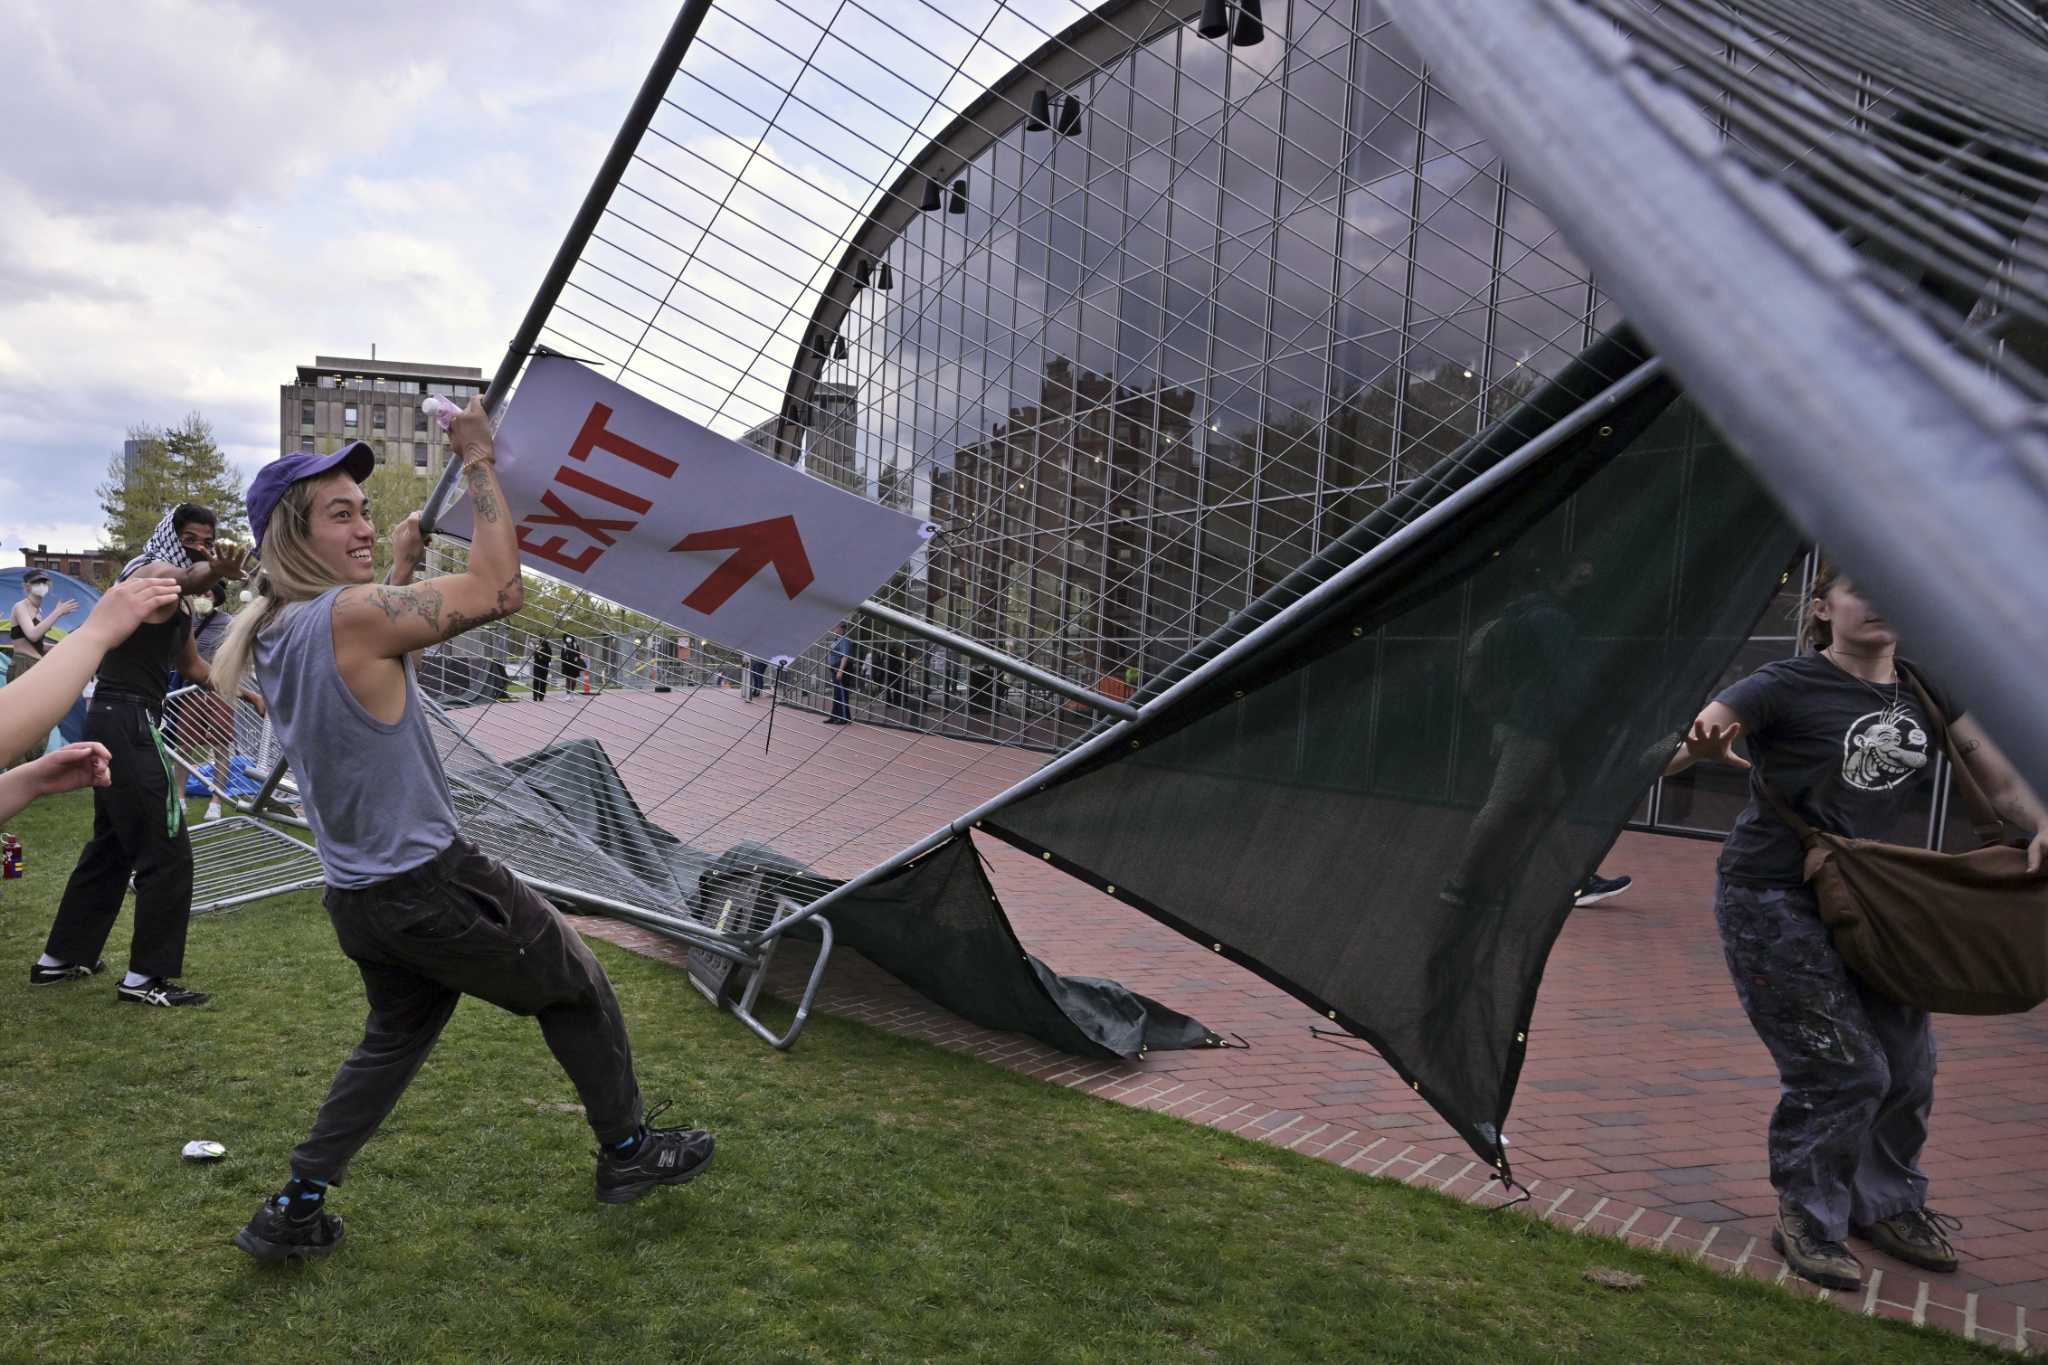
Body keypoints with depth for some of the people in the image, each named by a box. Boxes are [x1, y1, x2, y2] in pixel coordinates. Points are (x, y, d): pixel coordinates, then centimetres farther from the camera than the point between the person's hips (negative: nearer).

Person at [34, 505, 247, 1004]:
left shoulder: (178, 606, 18)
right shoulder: (153, 571, -11)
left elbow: (193, 665, 31)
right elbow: (188, 579, -38)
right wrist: (218, 572, -59)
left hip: (119, 722, 10)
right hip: (128, 722, -10)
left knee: (111, 846, 20)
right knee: (167, 851, -7)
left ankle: (60, 958, 31)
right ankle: (146, 978, -2)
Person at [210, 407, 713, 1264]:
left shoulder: (272, 637, 5)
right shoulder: (352, 614, -22)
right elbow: (498, 592, -22)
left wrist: (401, 565, 22)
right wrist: (480, 464, -14)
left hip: (356, 896, 9)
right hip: (432, 884, -8)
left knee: (396, 1034, 28)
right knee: (577, 989, 11)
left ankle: (296, 1208, 27)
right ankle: (629, 1152, 26)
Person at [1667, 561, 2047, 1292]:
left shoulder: (1922, 690, 3)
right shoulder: (1790, 686, -17)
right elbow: (1680, 748, -26)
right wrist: (1697, 746, -50)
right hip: (1771, 898, -7)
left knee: (1906, 1061, 11)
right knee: (1841, 1070, -6)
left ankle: (1886, 1204, 35)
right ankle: (1806, 1220, 16)